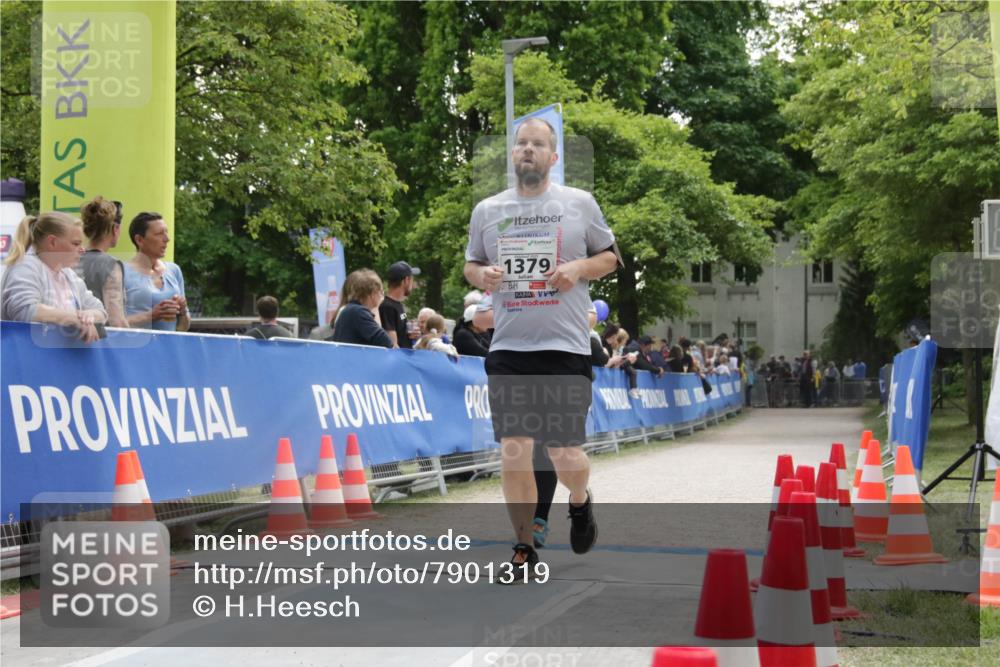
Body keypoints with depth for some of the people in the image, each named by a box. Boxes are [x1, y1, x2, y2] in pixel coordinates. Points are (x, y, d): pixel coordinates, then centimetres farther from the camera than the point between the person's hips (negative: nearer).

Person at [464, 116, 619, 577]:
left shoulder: (579, 203, 4)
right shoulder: (487, 210, 9)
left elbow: (610, 257, 11)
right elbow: (470, 266, 19)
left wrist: (579, 269, -9)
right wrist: (482, 275, -4)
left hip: (564, 347, -2)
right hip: (508, 349, 2)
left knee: (565, 454, -1)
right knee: (514, 453, -3)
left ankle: (580, 502, 35)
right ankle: (523, 549, 10)